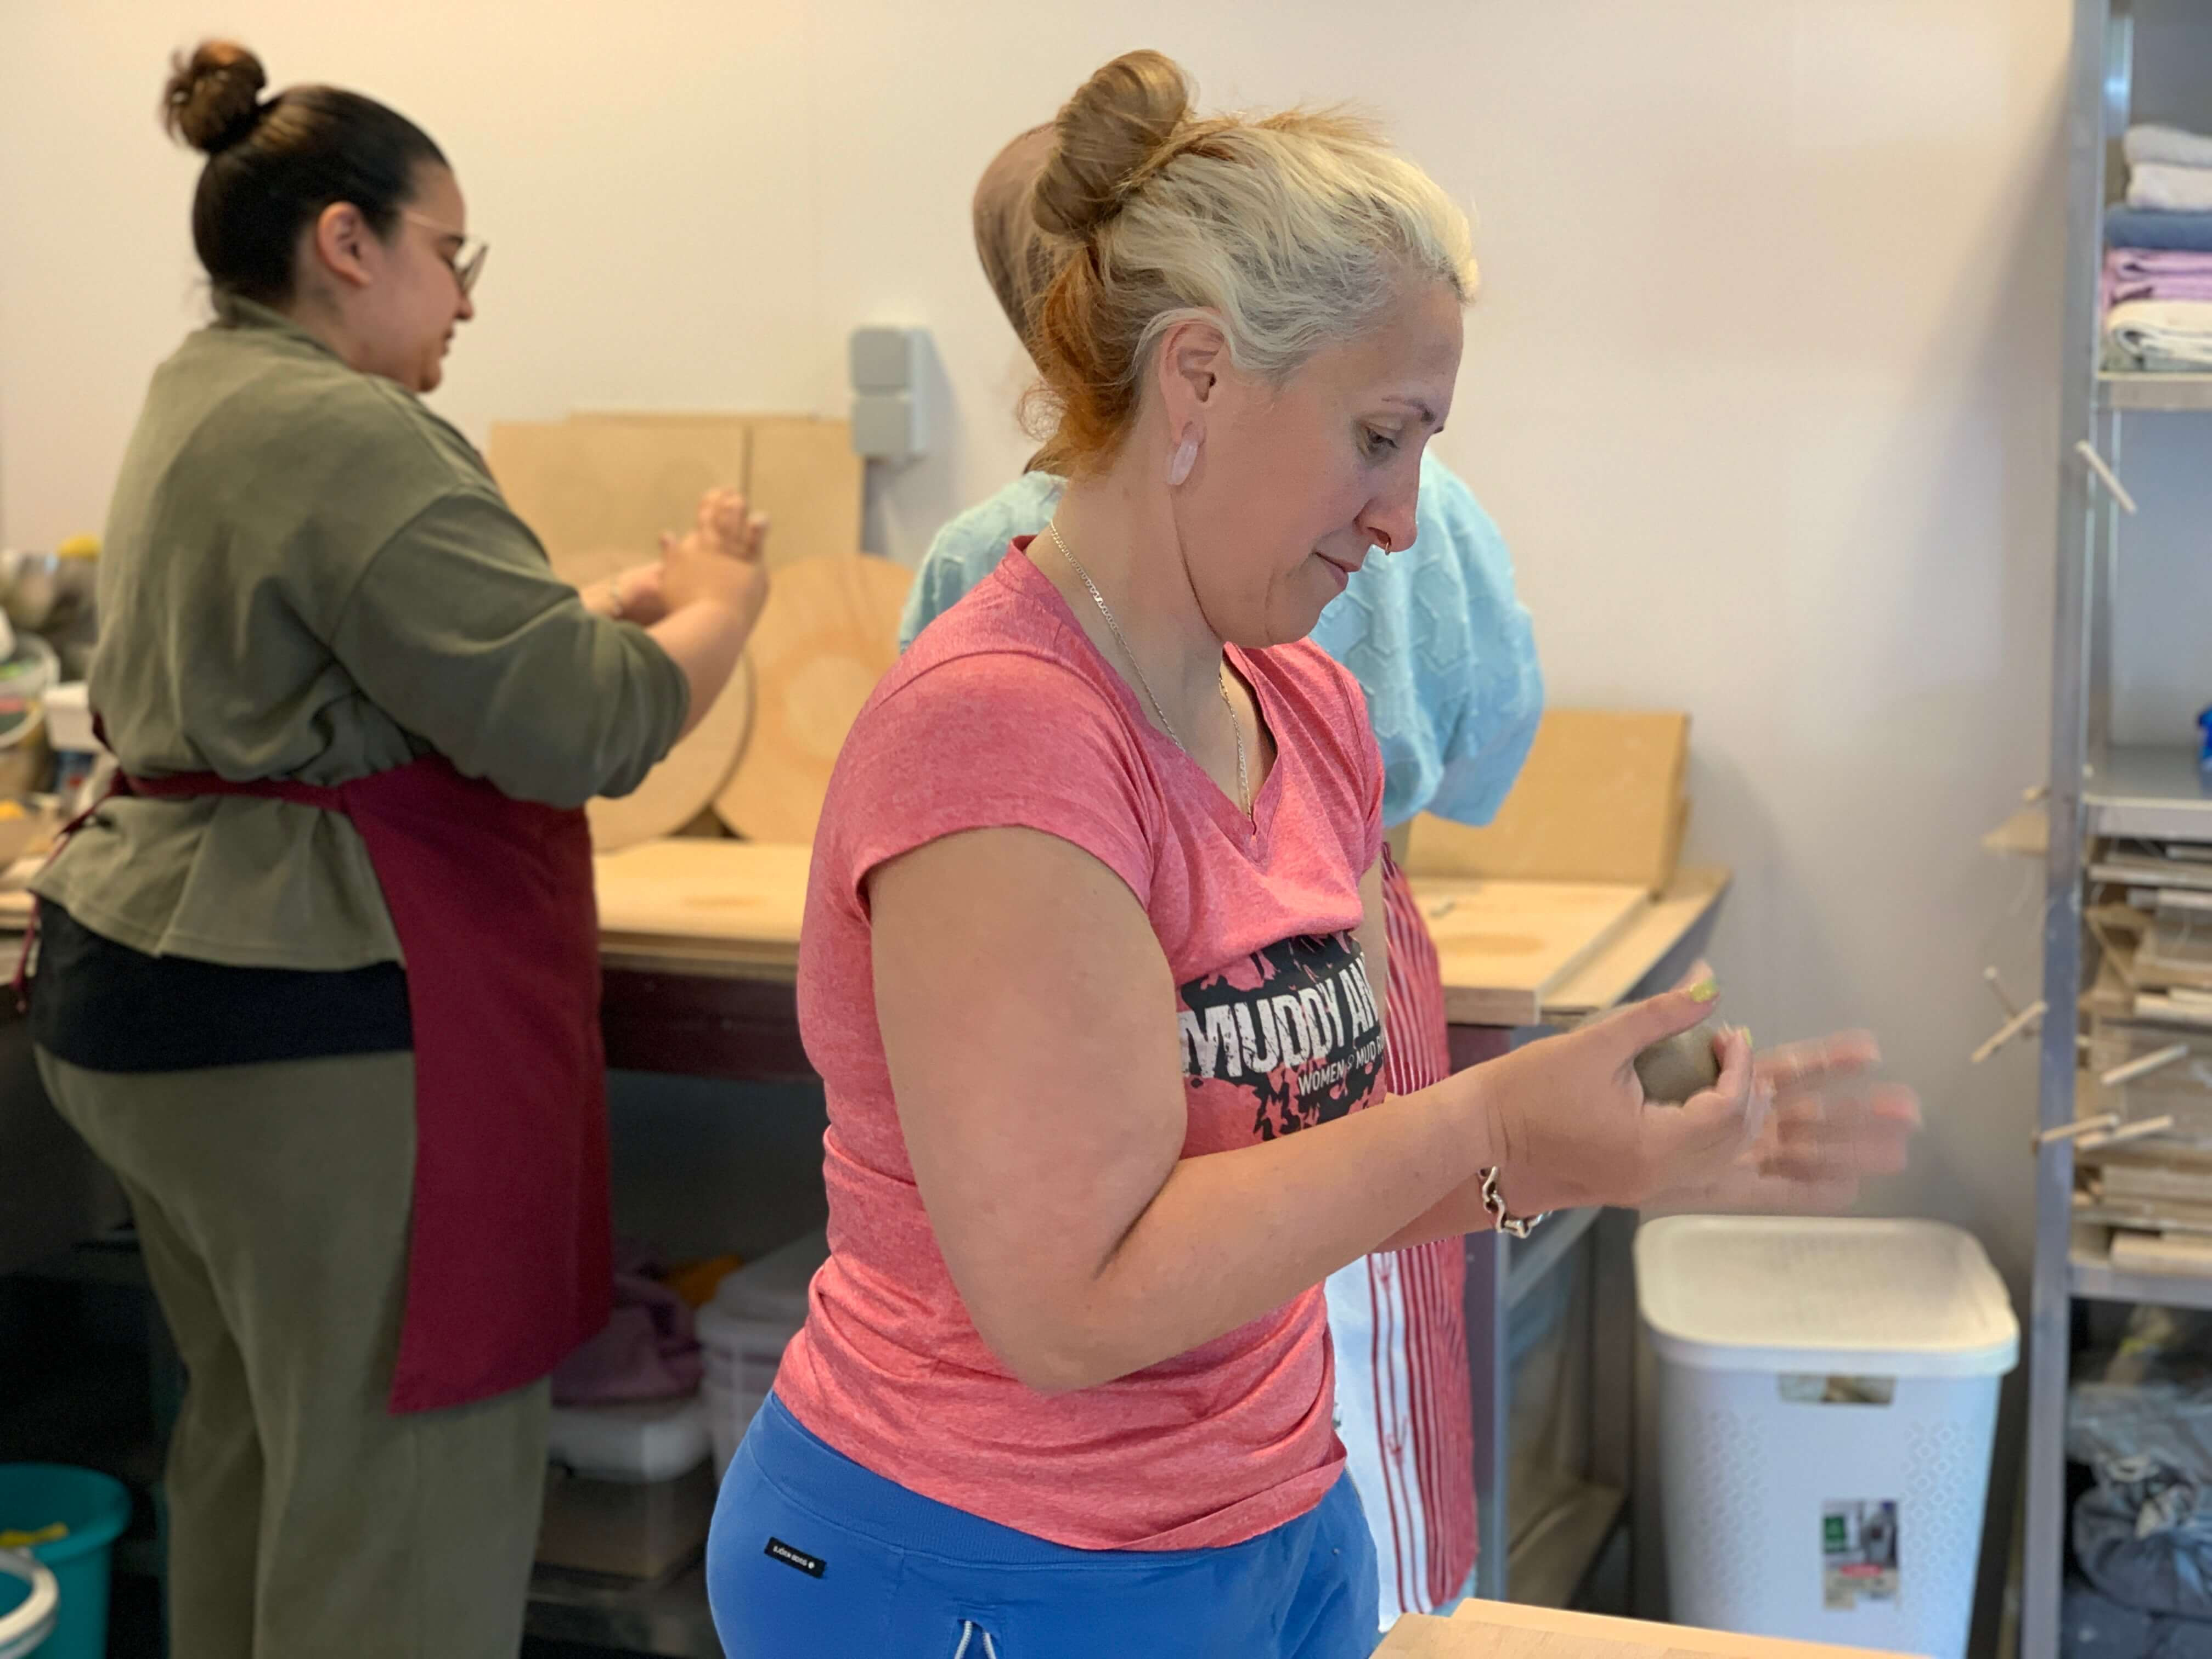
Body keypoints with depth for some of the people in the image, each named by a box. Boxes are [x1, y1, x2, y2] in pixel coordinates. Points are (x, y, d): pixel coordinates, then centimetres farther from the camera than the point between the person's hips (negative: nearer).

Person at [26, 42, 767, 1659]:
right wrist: (716, 607, -4)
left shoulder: (204, 400, 15)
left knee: (256, 1434, 21)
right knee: (404, 1493, -2)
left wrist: (626, 599, 15)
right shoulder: (341, 433, -18)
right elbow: (578, 725, -21)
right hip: (318, 1039, -11)